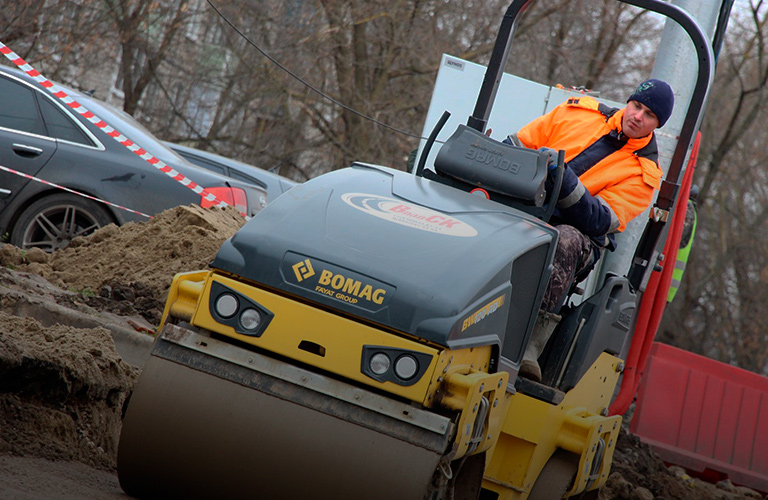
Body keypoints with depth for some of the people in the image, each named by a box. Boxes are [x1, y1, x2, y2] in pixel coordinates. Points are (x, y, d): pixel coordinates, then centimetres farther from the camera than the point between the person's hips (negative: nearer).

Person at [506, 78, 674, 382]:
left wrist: (566, 181, -26)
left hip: (577, 231, -3)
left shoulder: (645, 173, 4)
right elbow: (518, 145, 17)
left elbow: (599, 222, -11)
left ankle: (531, 347, -48)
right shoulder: (579, 111, 14)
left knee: (565, 240, -40)